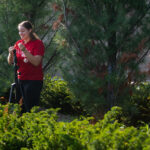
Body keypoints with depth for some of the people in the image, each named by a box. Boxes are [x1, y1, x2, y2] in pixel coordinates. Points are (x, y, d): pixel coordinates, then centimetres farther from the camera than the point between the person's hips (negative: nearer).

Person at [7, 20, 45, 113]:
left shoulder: (38, 43, -6)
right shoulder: (18, 43, 11)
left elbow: (36, 62, -17)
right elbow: (10, 62, 11)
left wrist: (24, 50, -24)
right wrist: (11, 53, -9)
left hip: (34, 81, -6)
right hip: (21, 80, 6)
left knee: (31, 109, -9)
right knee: (22, 108, 5)